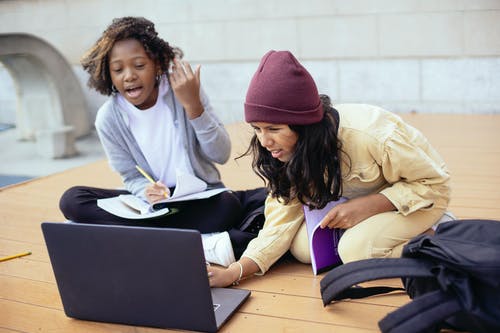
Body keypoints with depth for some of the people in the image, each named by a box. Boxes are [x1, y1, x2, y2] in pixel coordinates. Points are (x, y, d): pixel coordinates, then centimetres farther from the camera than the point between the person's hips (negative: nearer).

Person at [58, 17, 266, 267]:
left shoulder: (182, 88, -10)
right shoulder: (109, 119, -7)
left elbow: (221, 155, -10)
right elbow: (131, 178, 1)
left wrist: (193, 105, -23)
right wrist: (146, 191, -24)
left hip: (204, 198, -2)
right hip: (155, 206, 3)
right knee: (72, 200, -22)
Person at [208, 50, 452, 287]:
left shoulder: (371, 135, -36)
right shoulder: (289, 150, -18)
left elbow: (435, 185, -23)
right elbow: (282, 220, -17)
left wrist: (367, 206, -35)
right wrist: (234, 272, -30)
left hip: (416, 198, -5)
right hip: (355, 201, 6)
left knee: (357, 249, -30)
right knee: (303, 246, -16)